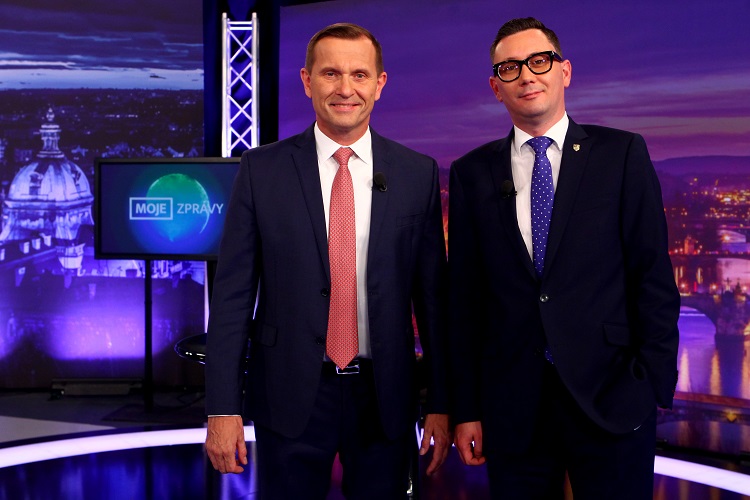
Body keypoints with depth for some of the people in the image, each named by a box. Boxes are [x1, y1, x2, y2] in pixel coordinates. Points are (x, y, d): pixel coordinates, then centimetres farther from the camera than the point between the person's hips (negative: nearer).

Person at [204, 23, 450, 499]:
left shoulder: (418, 173, 1)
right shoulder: (262, 170, -2)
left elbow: (433, 294, 3)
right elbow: (233, 293, -3)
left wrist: (441, 404, 3)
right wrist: (222, 407, -6)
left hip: (384, 398, 1)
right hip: (290, 397, -1)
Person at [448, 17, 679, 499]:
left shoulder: (622, 153, 2)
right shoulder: (472, 173, 6)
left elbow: (653, 274, -1)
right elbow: (465, 296, 5)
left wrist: (654, 383, -8)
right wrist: (466, 407, 3)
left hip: (611, 394, -1)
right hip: (513, 406, 2)